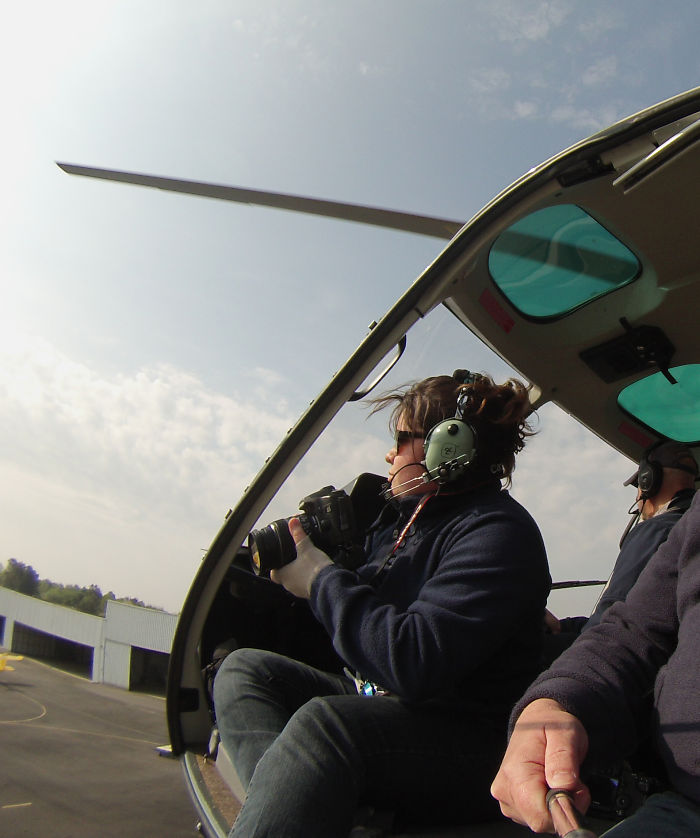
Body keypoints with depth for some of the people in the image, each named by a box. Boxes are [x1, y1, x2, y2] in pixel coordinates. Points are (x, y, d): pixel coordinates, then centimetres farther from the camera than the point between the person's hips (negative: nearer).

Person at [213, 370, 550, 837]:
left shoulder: (497, 534, -17)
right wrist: (301, 565, 3)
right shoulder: (408, 515, 11)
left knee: (324, 722, -36)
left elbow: (414, 666, -29)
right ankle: (281, 798, -24)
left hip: (469, 746, -9)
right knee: (245, 668, 0)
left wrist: (322, 581, -17)